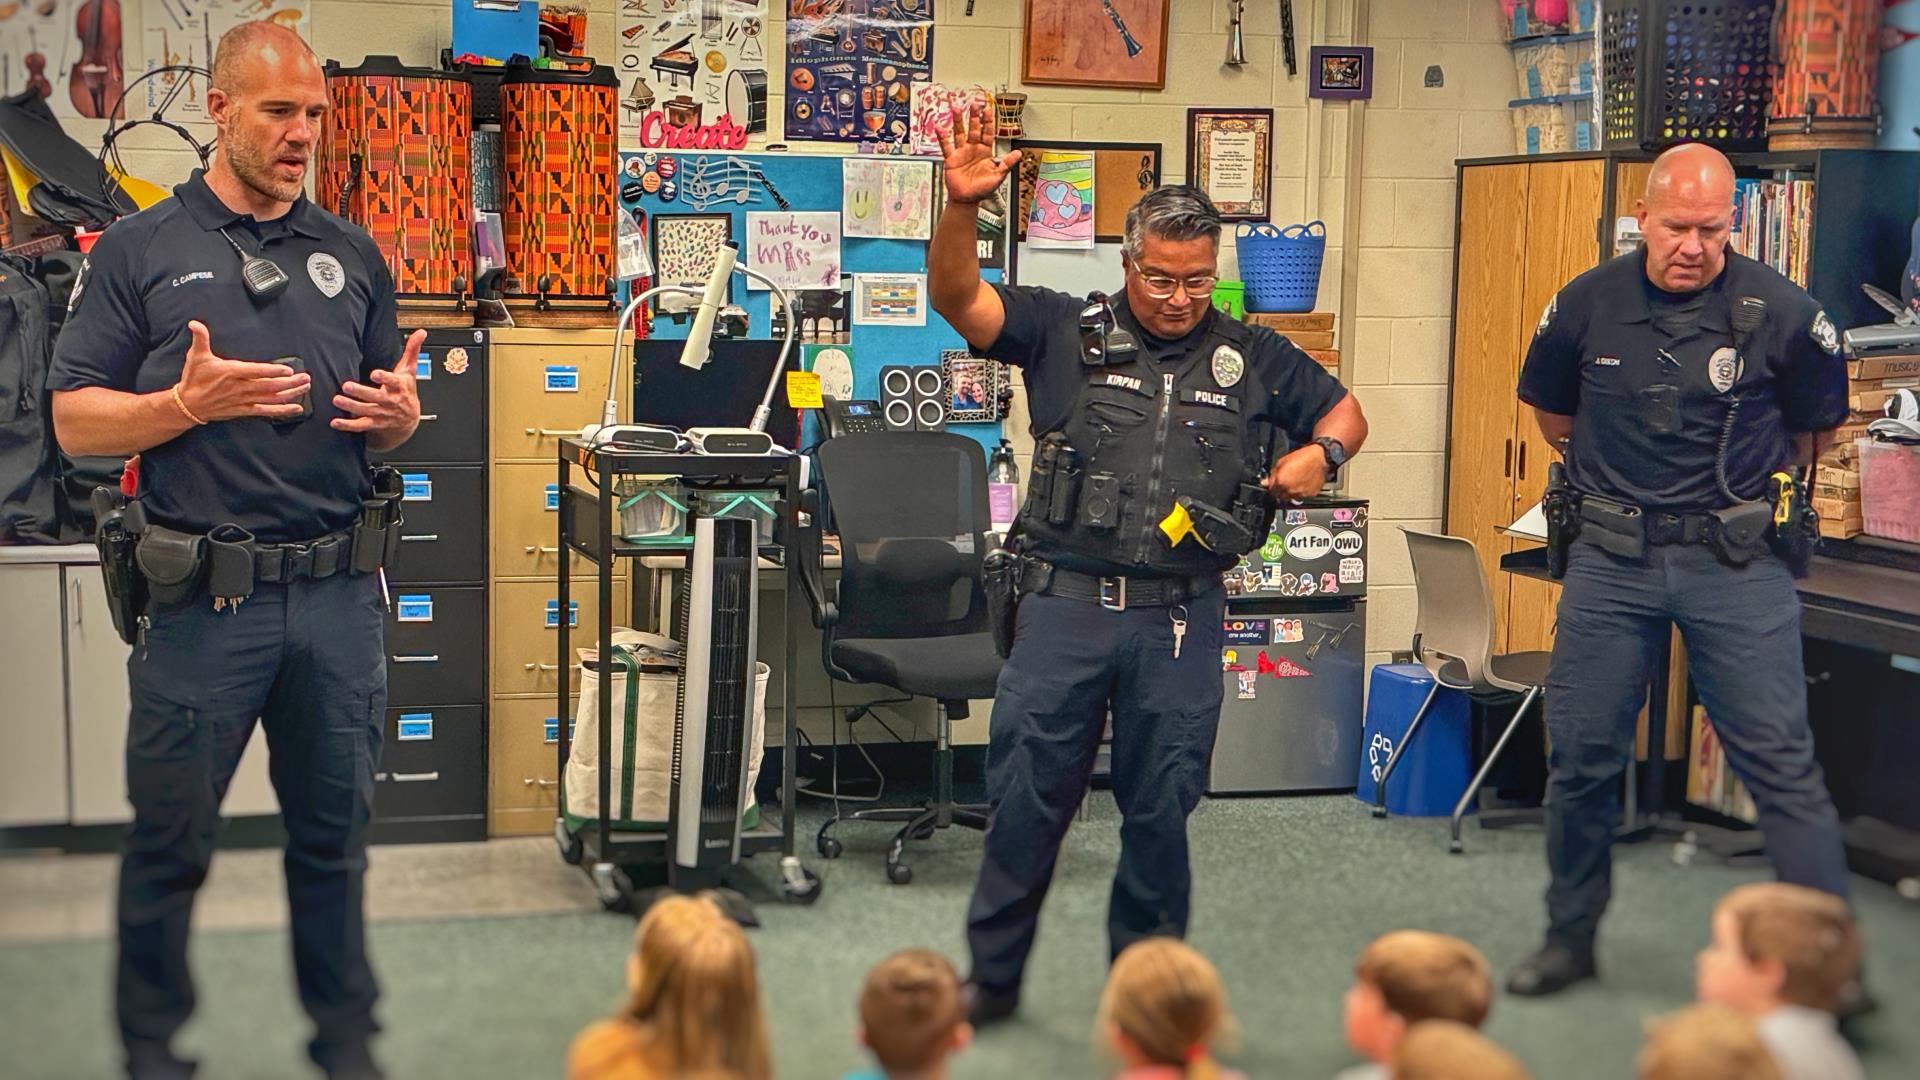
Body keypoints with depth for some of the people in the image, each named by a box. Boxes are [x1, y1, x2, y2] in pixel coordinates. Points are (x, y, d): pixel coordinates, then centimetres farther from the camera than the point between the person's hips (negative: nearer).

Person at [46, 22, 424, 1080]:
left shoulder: (352, 255, 13)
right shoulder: (140, 251, 2)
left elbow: (390, 420, 17)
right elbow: (76, 423, -2)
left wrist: (400, 413, -6)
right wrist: (190, 404, -17)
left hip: (337, 591, 3)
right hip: (204, 595, -3)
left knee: (334, 833, 11)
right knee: (170, 842, 7)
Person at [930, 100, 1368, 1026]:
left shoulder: (1251, 359, 9)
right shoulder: (1067, 335, 2)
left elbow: (1345, 411, 21)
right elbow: (957, 298, -9)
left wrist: (1321, 451, -2)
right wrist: (961, 205, -26)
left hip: (1181, 617, 1)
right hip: (1067, 603, -1)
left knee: (1161, 809, 9)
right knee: (1027, 797, 4)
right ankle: (992, 976, 20)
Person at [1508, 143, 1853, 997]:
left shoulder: (1781, 313, -8)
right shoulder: (1587, 305, -2)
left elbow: (1817, 429, 11)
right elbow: (1549, 408, 18)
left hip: (1735, 565, -2)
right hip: (1611, 559, 2)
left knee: (1780, 762, -3)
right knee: (1580, 757, 8)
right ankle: (1569, 938, 24)